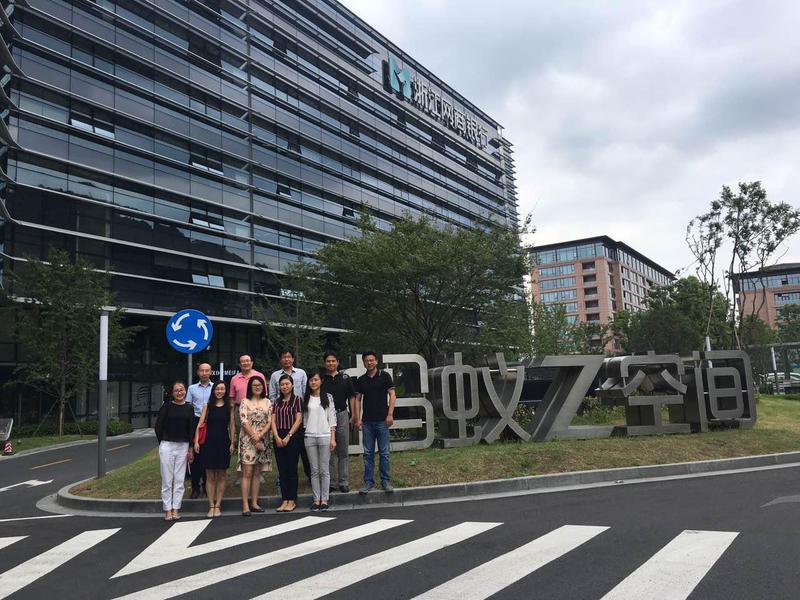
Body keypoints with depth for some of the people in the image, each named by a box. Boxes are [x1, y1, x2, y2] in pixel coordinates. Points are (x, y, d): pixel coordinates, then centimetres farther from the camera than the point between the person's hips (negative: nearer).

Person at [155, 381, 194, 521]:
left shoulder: (189, 408, 5)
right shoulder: (166, 406, -2)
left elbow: (191, 428, 6)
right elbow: (158, 425, 1)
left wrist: (190, 448, 4)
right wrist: (162, 443, 3)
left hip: (183, 446, 2)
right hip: (167, 445, -2)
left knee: (179, 479, 5)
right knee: (167, 479, 2)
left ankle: (176, 509, 11)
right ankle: (167, 510, 8)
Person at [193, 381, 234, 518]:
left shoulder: (229, 407, 4)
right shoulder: (207, 406, 3)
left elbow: (232, 426, 4)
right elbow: (200, 424, -2)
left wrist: (232, 443, -2)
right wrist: (196, 441, -12)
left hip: (223, 442, 0)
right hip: (209, 442, 0)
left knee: (221, 476, 5)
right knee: (210, 477, 3)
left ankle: (218, 505, 12)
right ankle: (211, 506, 9)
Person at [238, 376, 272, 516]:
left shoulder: (267, 402, 10)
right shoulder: (245, 402, 0)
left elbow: (270, 421, 3)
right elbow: (244, 422, -8)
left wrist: (260, 436, -11)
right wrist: (255, 439, -12)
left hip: (263, 440, 4)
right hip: (248, 440, -4)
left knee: (257, 473, 8)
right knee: (247, 473, -6)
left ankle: (254, 503, 13)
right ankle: (245, 505, -6)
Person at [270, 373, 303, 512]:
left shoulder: (297, 399, 0)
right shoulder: (277, 402, 14)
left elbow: (298, 420, -7)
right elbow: (273, 420, 7)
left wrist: (288, 436, -12)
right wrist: (277, 437, -7)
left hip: (293, 437, -4)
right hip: (278, 438, 4)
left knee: (291, 469, -2)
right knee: (282, 470, 5)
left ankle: (292, 500, 5)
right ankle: (284, 500, 9)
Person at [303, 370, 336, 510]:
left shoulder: (328, 397, 4)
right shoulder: (305, 399, 9)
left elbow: (332, 419, 2)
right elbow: (303, 419, 10)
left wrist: (333, 438, -4)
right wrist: (302, 435, 1)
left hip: (325, 436, -2)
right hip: (309, 437, 2)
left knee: (324, 470, 0)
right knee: (314, 470, 4)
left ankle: (324, 500, 6)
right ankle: (316, 499, 10)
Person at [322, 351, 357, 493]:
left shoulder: (345, 378, 9)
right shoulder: (321, 379, 4)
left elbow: (352, 397, 10)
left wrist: (353, 415, 2)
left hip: (342, 415, 1)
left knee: (343, 451, 4)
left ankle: (343, 482, 9)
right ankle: (331, 482, 10)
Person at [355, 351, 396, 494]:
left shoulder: (384, 376, 0)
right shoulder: (361, 380, 10)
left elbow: (392, 395, -3)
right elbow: (358, 400, 11)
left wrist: (390, 414, -11)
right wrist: (358, 419, 2)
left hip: (382, 420, -3)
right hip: (367, 421, 3)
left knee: (384, 452, 2)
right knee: (368, 453, 6)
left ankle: (386, 481, 10)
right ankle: (368, 481, 14)